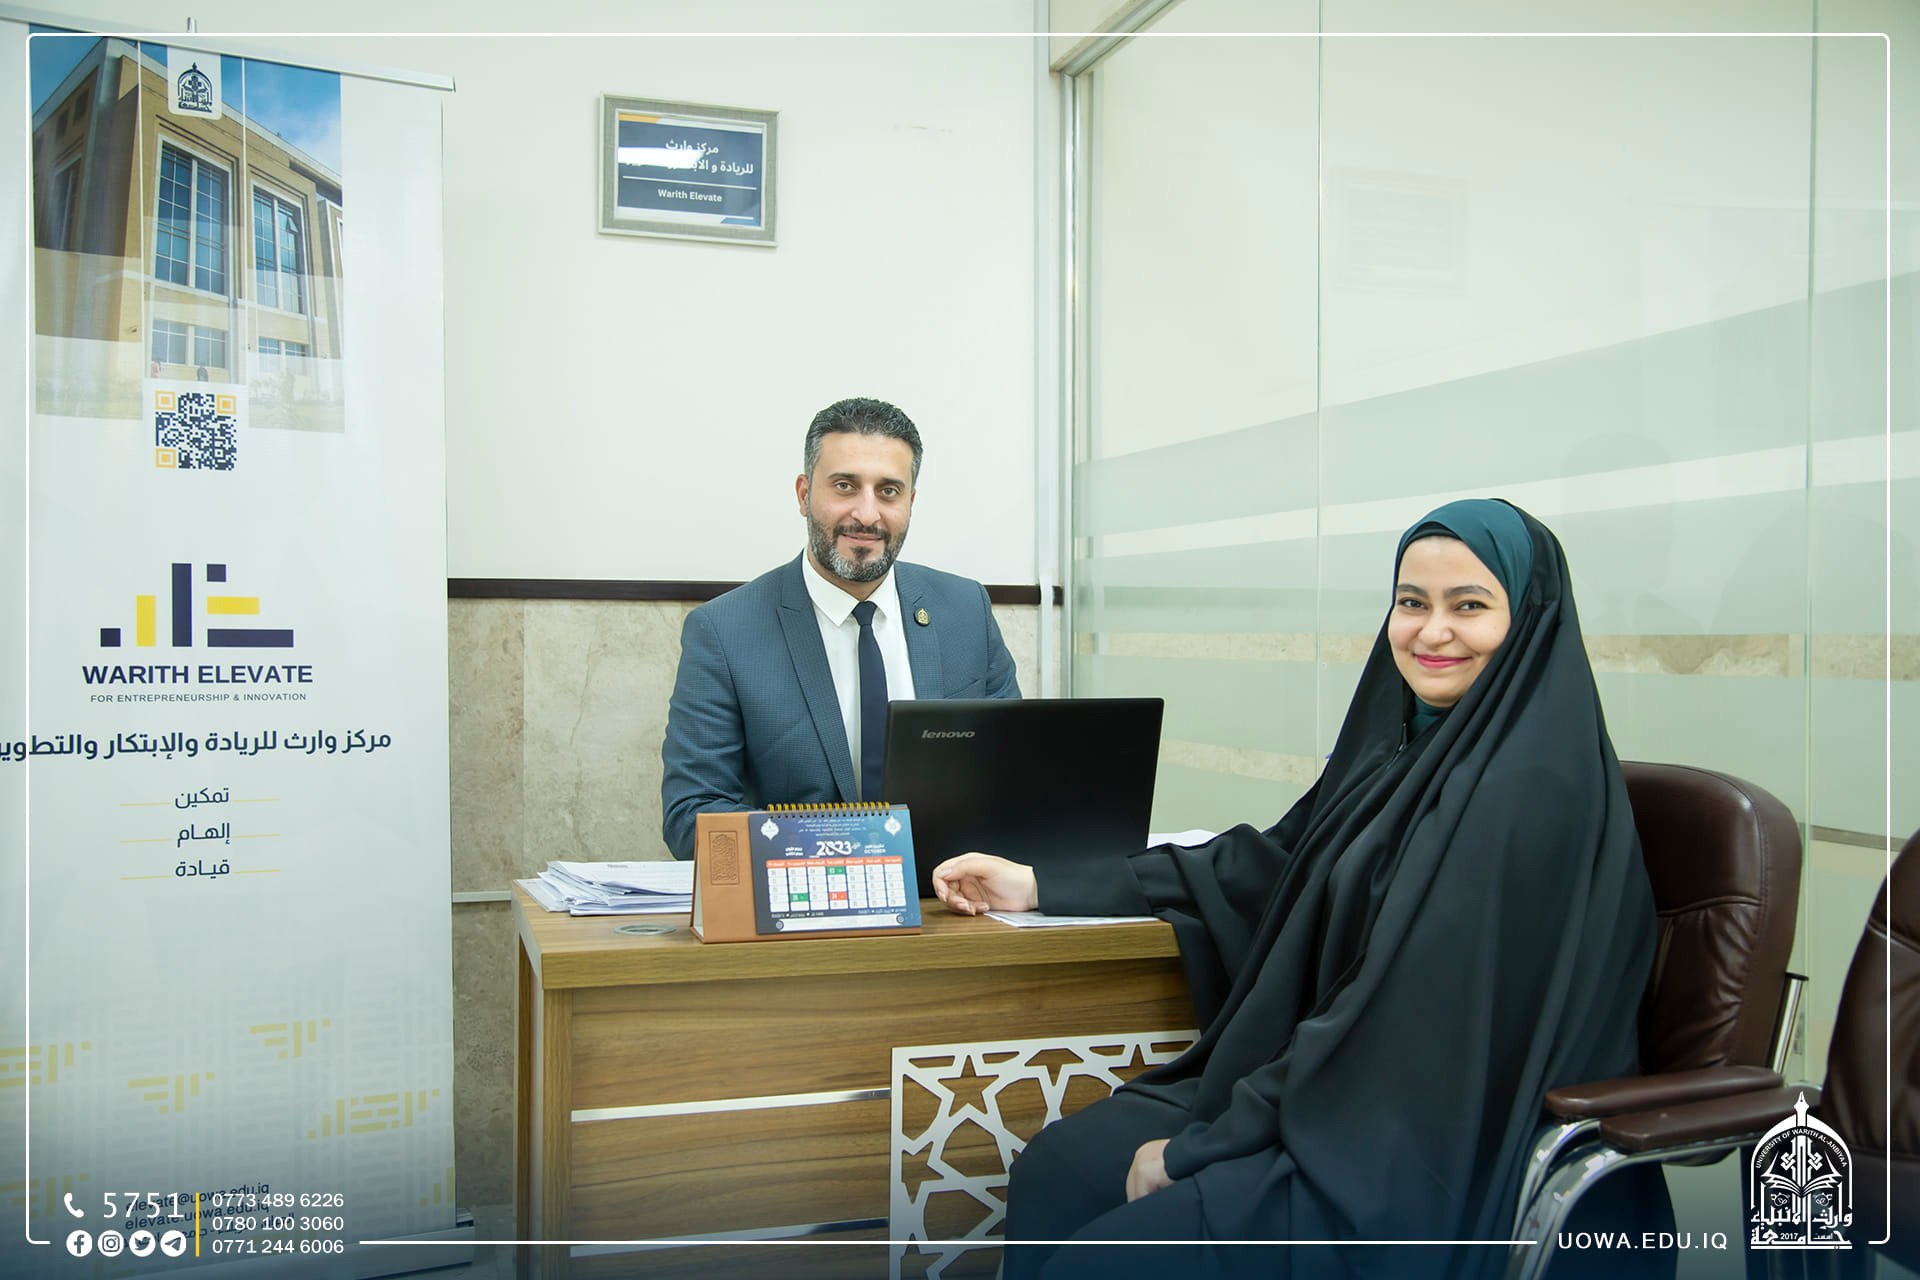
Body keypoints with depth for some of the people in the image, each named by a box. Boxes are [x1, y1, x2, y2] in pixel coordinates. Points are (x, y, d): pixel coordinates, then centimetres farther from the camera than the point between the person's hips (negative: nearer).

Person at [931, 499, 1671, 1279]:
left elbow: (1422, 1015, -24)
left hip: (1436, 1161, -8)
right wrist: (1043, 889, 14)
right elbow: (1267, 866, 14)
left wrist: (1197, 1150, -17)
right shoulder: (1407, 747, 6)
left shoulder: (1530, 791, -21)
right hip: (1349, 1090, 8)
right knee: (1057, 1170, 3)